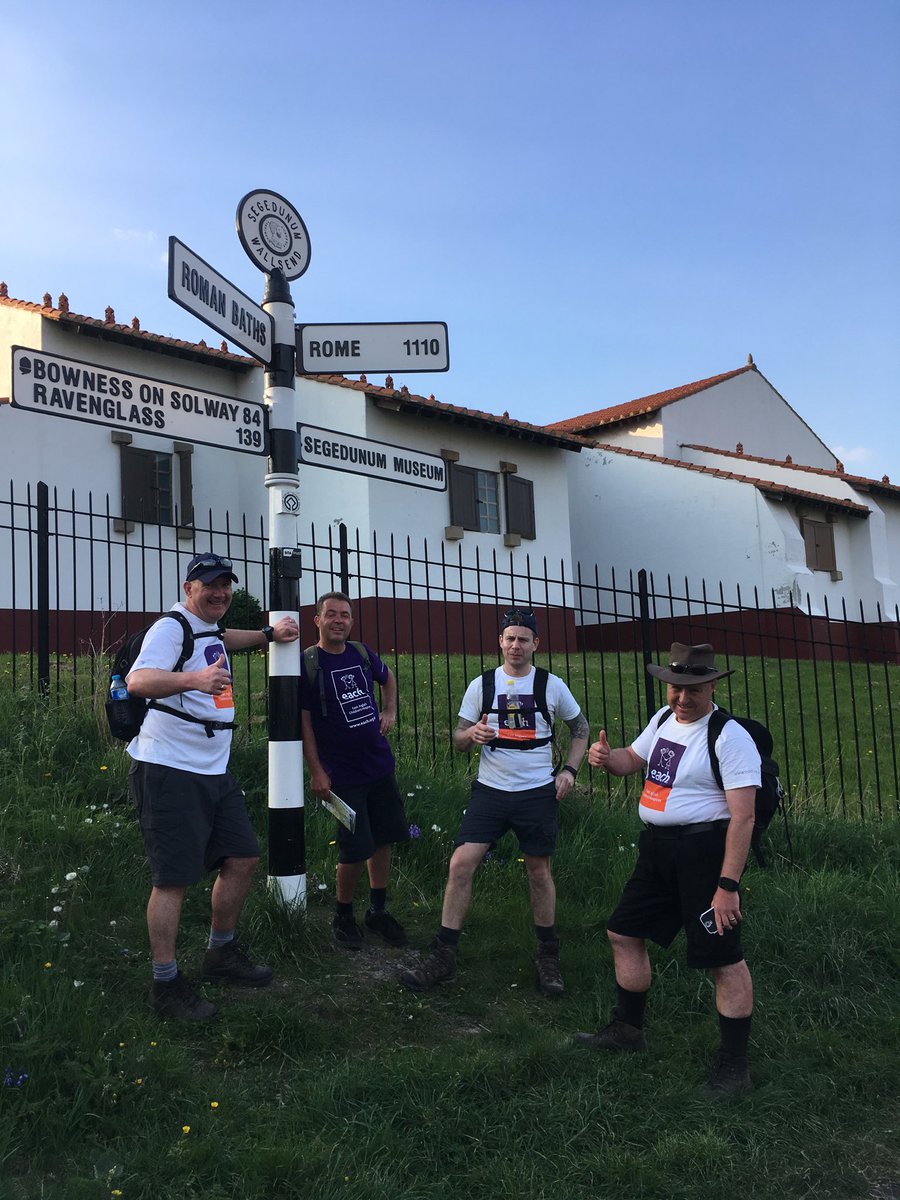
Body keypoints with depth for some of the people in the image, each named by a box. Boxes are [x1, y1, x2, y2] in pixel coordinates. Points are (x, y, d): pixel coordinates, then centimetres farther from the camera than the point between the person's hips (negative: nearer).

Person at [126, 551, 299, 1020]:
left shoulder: (210, 629, 14)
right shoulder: (171, 627, -14)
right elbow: (137, 680, -32)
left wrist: (268, 634, 27)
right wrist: (192, 678, -50)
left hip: (214, 771, 9)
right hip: (168, 771, -9)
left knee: (242, 858, 12)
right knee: (175, 877, -6)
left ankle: (221, 954, 30)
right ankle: (165, 985, 7)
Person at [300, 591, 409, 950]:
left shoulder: (362, 652, 5)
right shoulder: (307, 662, -11)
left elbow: (387, 677, 26)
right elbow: (303, 720, -9)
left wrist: (389, 711, 10)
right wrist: (316, 772, -12)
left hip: (380, 765, 6)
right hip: (342, 774, -6)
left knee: (383, 839, 12)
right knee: (355, 851, -5)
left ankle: (378, 911, 28)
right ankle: (343, 917, 19)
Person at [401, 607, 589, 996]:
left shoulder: (552, 685, 1)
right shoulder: (481, 685, 2)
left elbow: (579, 727, 15)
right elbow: (458, 740, 5)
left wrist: (569, 770, 2)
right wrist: (472, 734, -18)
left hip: (538, 793, 0)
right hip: (490, 791, 1)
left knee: (539, 871, 9)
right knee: (461, 863, -10)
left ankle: (548, 956, 29)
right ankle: (443, 957, 0)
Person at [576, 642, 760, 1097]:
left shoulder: (729, 736, -18)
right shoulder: (664, 718, 7)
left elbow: (743, 817, -21)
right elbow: (633, 759, 24)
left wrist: (728, 885, -23)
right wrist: (605, 757, -1)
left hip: (704, 850, -8)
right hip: (657, 848, 9)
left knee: (723, 958, -1)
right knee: (624, 932, 17)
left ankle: (734, 1066, 14)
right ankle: (627, 1029, 36)